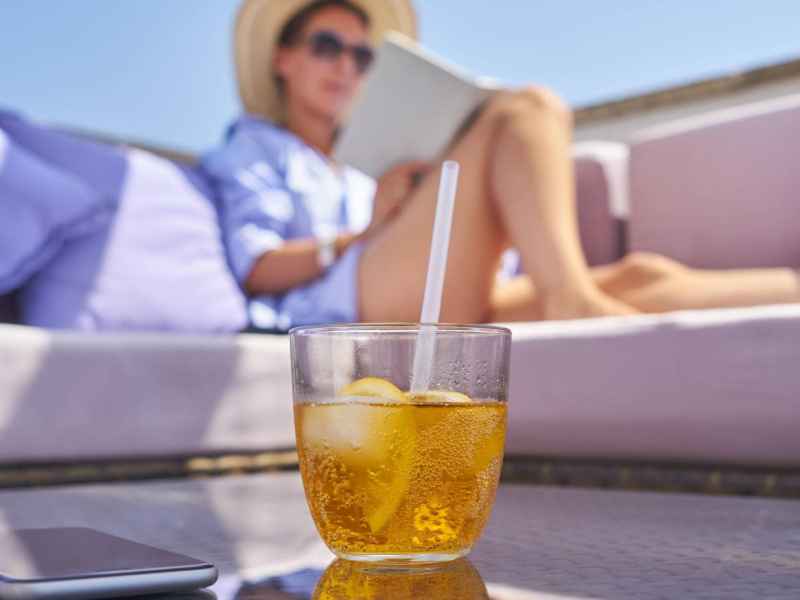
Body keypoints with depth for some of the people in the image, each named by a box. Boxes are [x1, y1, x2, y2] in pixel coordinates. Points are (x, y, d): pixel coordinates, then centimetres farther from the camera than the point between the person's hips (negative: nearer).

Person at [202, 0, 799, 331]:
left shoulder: (363, 172, 39)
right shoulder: (255, 147, 21)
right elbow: (256, 268, 1)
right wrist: (365, 234, -8)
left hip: (436, 318, 6)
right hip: (340, 311, -6)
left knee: (638, 276, -15)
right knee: (527, 108, -15)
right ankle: (572, 299, -37)